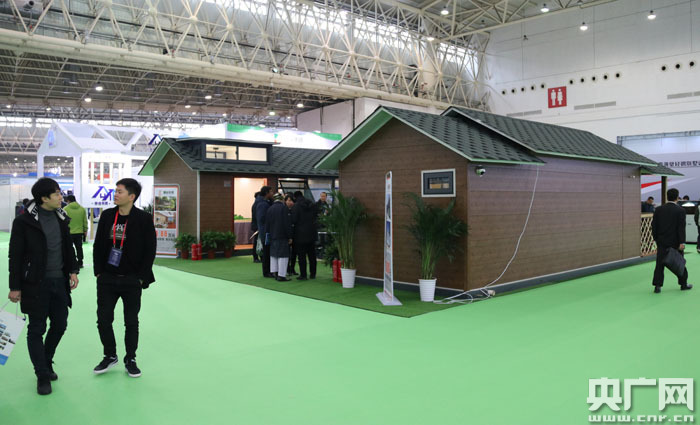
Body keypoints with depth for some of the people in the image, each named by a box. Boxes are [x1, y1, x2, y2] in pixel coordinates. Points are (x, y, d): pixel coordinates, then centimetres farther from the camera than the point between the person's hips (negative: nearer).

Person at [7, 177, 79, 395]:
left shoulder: (61, 218, 7)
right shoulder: (24, 221, -11)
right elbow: (15, 256, -8)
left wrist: (73, 271, 7)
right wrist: (15, 287, -8)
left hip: (59, 282, 6)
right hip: (36, 285, -6)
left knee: (60, 325, 13)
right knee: (36, 329, 4)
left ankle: (46, 363, 35)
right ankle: (42, 376, 16)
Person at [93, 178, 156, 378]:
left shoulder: (144, 219, -8)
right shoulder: (107, 215, 3)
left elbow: (150, 250, -7)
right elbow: (98, 245, 10)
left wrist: (141, 277, -9)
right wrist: (98, 272, 4)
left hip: (131, 281, -3)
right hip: (107, 279, 3)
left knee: (131, 322, 8)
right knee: (103, 320, 7)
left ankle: (130, 359, 25)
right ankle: (110, 356, 28)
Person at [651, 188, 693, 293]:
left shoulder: (659, 210, 1)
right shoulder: (680, 210, -8)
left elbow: (654, 225, 3)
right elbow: (681, 227, -12)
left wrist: (656, 239, 12)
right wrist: (682, 242, -14)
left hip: (662, 242, 2)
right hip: (675, 242, -2)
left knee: (660, 264, 1)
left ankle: (657, 286, -4)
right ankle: (683, 284, 25)